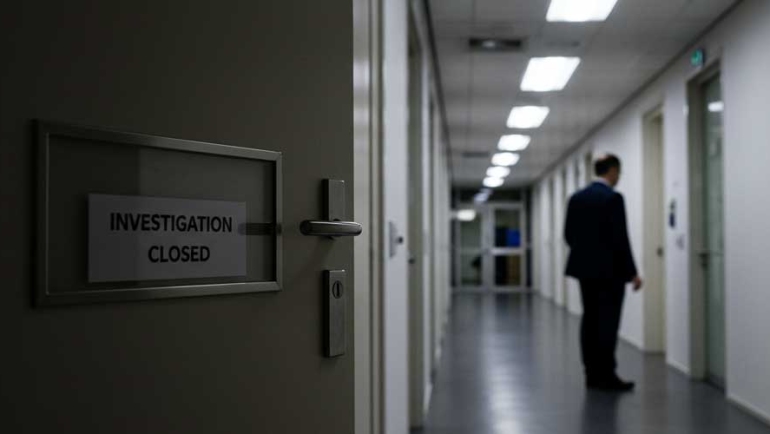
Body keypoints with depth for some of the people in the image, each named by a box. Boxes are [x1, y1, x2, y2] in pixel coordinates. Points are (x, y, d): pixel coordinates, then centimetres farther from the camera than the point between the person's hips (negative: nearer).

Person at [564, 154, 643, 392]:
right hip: (610, 270, -7)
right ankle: (606, 376, -1)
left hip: (585, 268, 7)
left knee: (590, 320, 8)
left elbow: (569, 233, 10)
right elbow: (620, 237, -17)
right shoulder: (613, 197, -13)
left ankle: (592, 374, 11)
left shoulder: (576, 197, 8)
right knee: (608, 323, -4)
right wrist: (632, 272, -11)